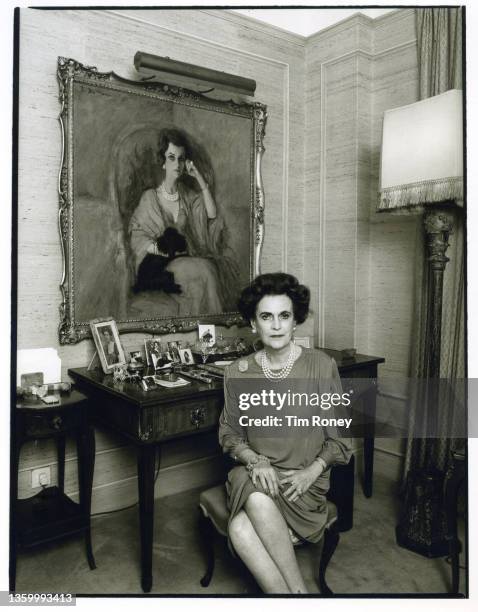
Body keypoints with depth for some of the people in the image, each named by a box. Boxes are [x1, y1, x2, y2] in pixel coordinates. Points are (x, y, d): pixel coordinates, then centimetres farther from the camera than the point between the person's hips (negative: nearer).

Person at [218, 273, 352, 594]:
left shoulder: (322, 366, -6)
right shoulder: (238, 372, 0)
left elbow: (338, 437, 2)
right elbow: (230, 434, 9)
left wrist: (311, 471, -12)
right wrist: (255, 460, -10)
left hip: (305, 479, -2)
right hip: (254, 473, 3)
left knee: (242, 528, -28)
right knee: (258, 502, -32)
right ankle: (298, 592, -12)